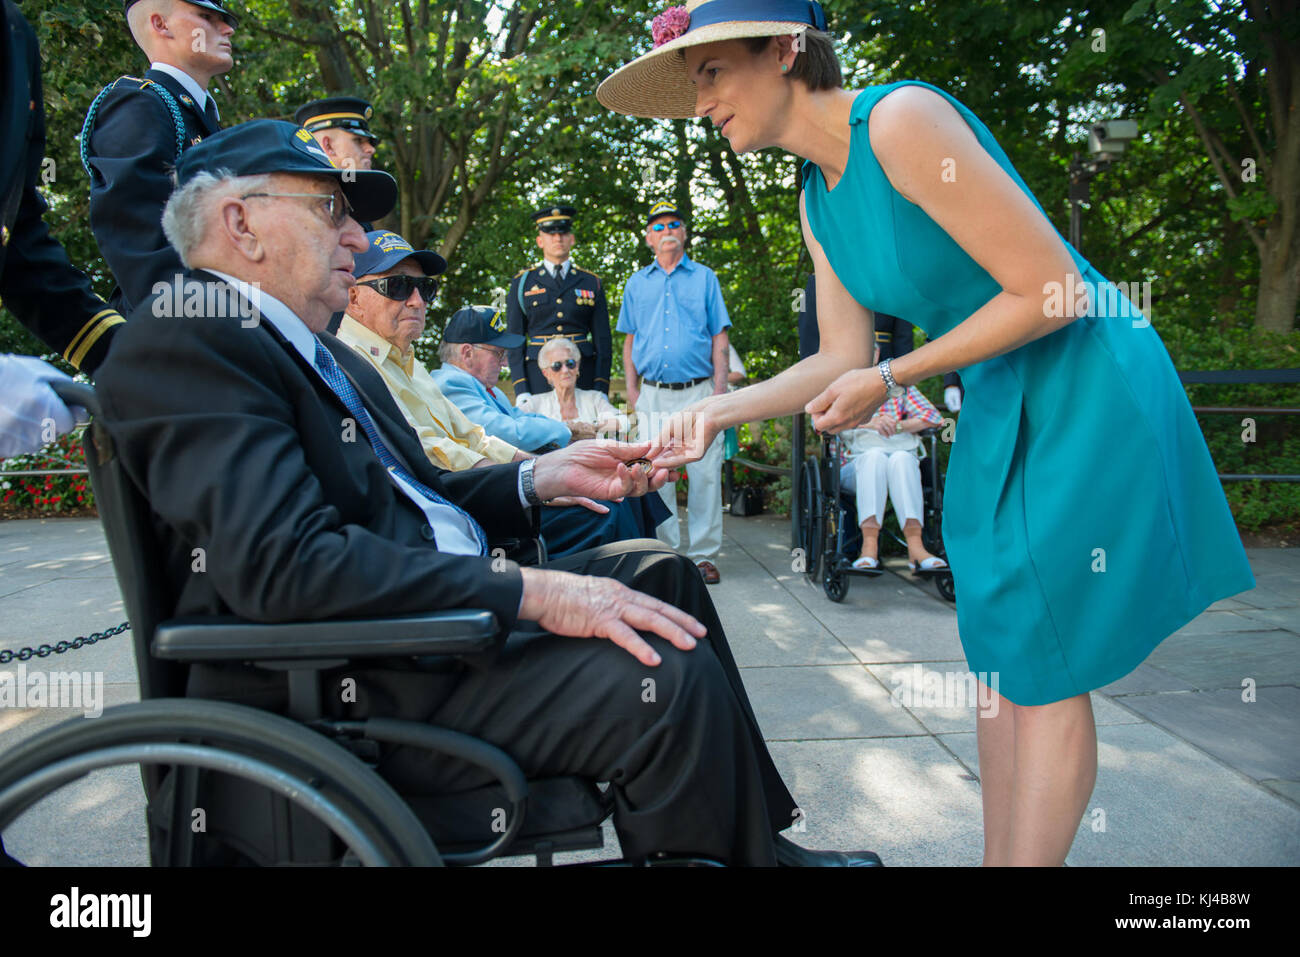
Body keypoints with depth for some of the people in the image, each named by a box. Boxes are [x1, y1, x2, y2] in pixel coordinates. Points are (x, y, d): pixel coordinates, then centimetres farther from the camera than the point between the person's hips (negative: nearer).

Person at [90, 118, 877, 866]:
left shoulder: (320, 353, 18)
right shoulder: (182, 340, -13)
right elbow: (285, 562, -26)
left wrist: (546, 476, 2)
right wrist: (530, 592, -26)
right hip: (353, 691, -10)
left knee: (659, 572, 13)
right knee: (669, 680, -24)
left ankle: (763, 843, 18)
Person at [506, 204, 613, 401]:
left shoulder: (592, 283, 12)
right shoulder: (522, 283, 10)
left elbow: (603, 340, 9)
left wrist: (601, 391, -1)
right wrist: (521, 392, -5)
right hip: (538, 376, -1)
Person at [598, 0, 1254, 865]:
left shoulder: (903, 121, -22)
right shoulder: (819, 199, 5)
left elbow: (1052, 291, -22)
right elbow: (843, 357, 7)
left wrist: (890, 382, -18)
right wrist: (724, 410, -5)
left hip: (1087, 391, -8)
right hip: (997, 411, 9)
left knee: (1046, 668, -3)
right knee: (997, 656, 12)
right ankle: (1000, 857, 25)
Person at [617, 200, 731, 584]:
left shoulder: (705, 278, 11)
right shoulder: (637, 283, 17)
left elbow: (719, 336, 6)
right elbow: (630, 340, 17)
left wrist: (720, 384, -4)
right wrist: (631, 387, 7)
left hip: (699, 391, -1)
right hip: (654, 395, 2)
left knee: (706, 473, -4)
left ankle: (703, 554, 4)